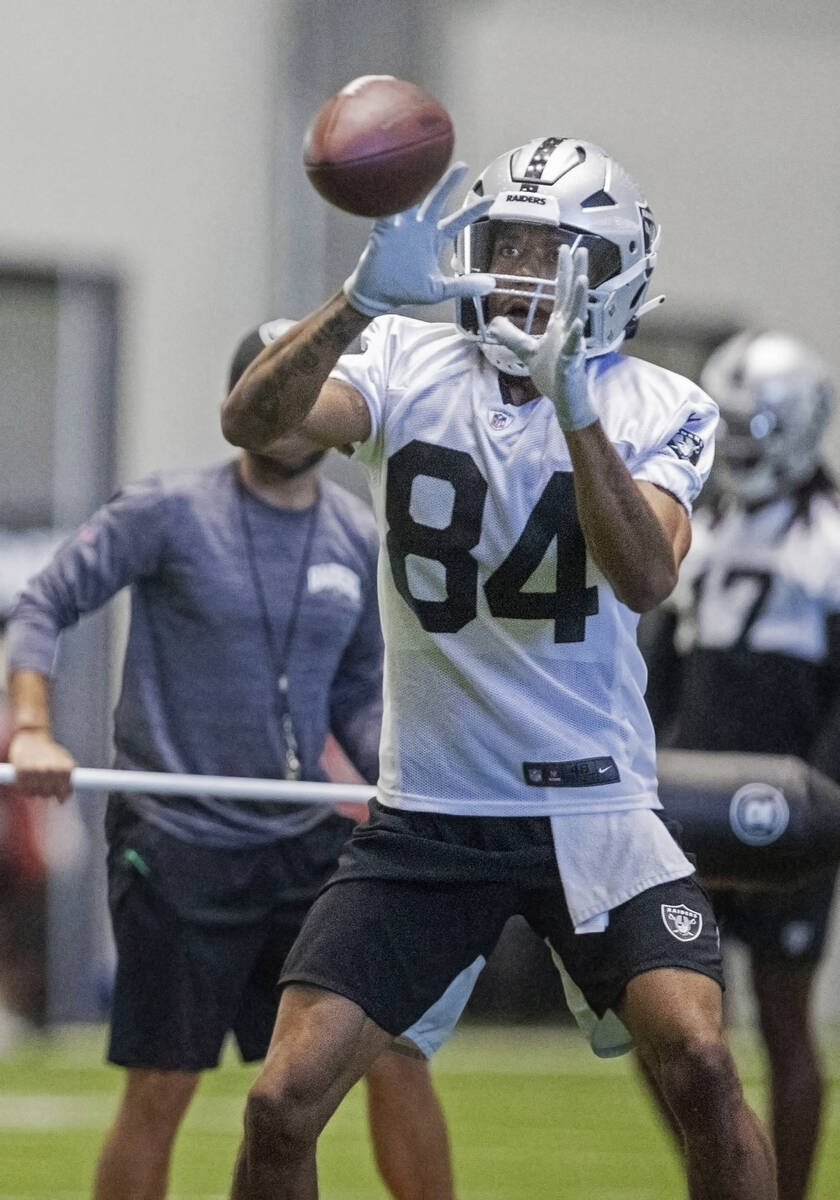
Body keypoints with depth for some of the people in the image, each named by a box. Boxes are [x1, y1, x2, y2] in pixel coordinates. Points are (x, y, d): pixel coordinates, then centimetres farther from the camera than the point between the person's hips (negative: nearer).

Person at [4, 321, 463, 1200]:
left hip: (307, 845, 4)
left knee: (397, 1057, -1)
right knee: (158, 1095, -1)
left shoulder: (359, 538, 9)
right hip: (177, 848, -4)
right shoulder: (167, 512, -5)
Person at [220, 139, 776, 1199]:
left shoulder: (656, 410, -2)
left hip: (593, 805, -1)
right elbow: (254, 424, -22)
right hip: (427, 816, 1)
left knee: (698, 1063, -20)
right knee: (283, 1104, -6)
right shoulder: (408, 370, -2)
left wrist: (573, 404, -34)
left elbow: (643, 578, -22)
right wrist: (362, 299, -38)